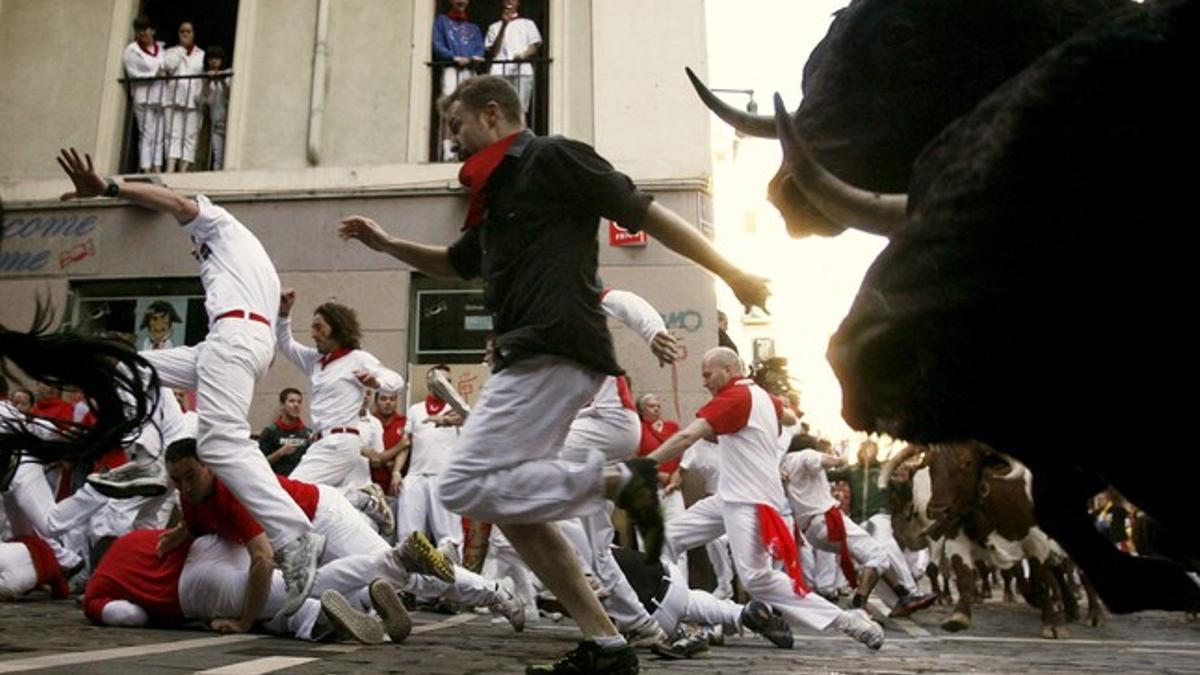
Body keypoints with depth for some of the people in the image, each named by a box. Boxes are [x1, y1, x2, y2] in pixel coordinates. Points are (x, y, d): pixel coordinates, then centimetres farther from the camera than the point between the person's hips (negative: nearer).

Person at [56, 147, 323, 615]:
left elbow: (178, 203, -2)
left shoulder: (223, 226, 19)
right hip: (251, 341, 9)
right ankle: (148, 465, 17)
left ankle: (294, 537, -38)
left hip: (235, 335, -9)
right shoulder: (248, 262, 40)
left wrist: (106, 188, -12)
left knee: (224, 444, -25)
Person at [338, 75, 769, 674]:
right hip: (531, 355, 10)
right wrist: (387, 244, 26)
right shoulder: (499, 195, 25)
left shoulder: (552, 157, 0)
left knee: (465, 488, -15)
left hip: (555, 350, -10)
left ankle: (620, 480, -11)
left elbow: (647, 214, -3)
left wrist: (732, 276, -4)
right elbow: (455, 263, 40)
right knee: (511, 503, 8)